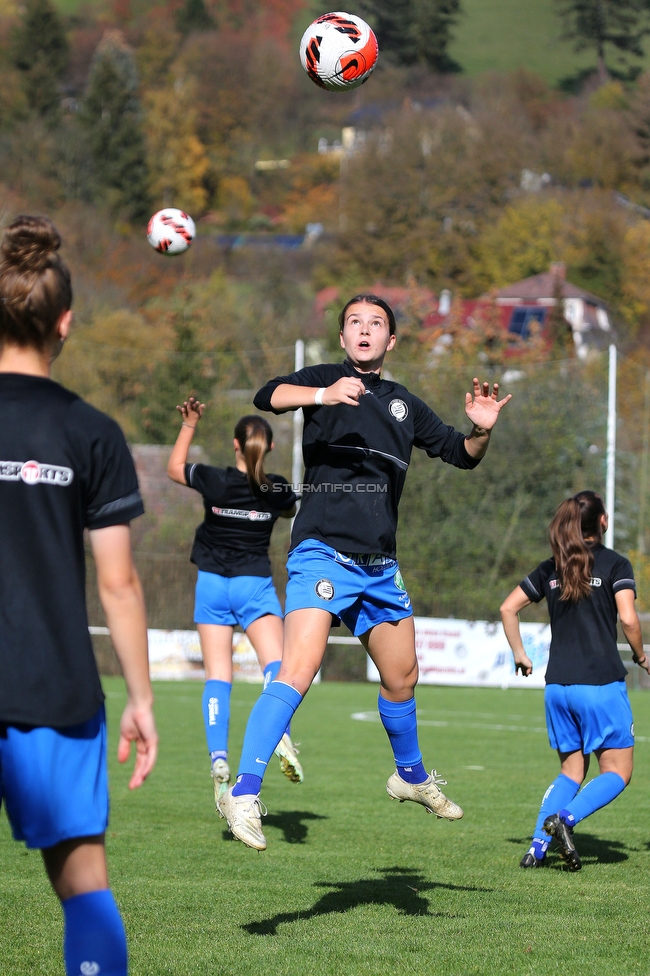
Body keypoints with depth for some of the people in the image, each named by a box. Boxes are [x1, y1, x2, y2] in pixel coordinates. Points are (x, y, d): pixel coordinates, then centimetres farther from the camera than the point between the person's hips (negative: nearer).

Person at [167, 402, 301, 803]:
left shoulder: (214, 480, -10)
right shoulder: (278, 489, -5)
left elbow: (175, 468, 10)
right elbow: (290, 510, 20)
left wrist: (189, 424, 16)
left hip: (213, 582, 0)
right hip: (255, 583, 0)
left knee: (218, 675, 0)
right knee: (275, 662, -10)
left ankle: (219, 758, -16)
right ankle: (281, 730, -40)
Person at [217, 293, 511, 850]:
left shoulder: (404, 405, 17)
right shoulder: (325, 380, 2)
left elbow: (462, 455, 23)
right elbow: (268, 398, -16)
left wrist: (481, 430, 1)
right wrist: (324, 395, -35)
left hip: (380, 566, 6)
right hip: (322, 550, -6)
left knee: (402, 677, 17)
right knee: (298, 672, -21)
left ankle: (412, 775, 42)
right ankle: (244, 794, -22)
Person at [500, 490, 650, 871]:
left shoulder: (552, 568, 11)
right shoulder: (615, 564, -4)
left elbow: (509, 607, 12)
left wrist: (519, 654, 21)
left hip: (558, 686, 5)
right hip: (602, 683, -5)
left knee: (572, 770, 17)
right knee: (618, 771, 4)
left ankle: (538, 847, 0)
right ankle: (565, 818, -21)